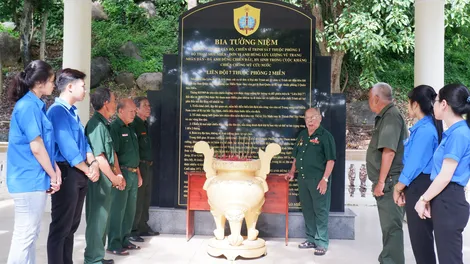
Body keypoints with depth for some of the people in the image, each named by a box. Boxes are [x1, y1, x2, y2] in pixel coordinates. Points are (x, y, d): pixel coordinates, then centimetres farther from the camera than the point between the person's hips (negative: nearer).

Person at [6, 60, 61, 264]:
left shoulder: (35, 105, 12)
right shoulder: (29, 106, -16)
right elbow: (36, 148, -18)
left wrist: (55, 170, 7)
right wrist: (53, 175, -9)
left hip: (33, 178, 10)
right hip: (30, 179, -10)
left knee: (29, 234, 17)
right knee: (25, 235, -1)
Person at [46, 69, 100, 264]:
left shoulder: (73, 112, 15)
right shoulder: (57, 111, -14)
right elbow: (67, 147, -19)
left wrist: (94, 163, -3)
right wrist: (88, 170, -10)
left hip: (80, 174, 9)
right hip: (67, 173, -9)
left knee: (72, 225, 17)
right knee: (61, 227, -1)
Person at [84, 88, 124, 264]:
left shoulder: (105, 124, 13)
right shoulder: (96, 124, -17)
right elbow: (98, 157, -21)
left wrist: (117, 175, 12)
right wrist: (114, 178, -13)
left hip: (106, 177, 10)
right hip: (99, 177, -10)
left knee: (102, 217, 17)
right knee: (97, 218, -2)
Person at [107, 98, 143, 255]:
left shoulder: (131, 128, 16)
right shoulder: (114, 127, -11)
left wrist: (138, 174, 19)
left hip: (133, 174, 9)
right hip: (122, 173, -9)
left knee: (130, 210, 14)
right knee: (117, 210, -2)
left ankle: (125, 241, 25)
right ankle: (114, 245, 7)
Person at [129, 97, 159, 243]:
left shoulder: (145, 124, 15)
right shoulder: (133, 124, -13)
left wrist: (150, 162, 17)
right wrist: (137, 166, -18)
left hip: (148, 166, 9)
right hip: (138, 166, -9)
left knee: (146, 199, 15)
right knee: (137, 199, -3)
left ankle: (143, 227, 26)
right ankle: (132, 231, 7)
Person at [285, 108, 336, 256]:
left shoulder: (325, 136, -7)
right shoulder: (302, 136, 13)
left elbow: (330, 160, -12)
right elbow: (296, 156, 23)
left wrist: (325, 179, -18)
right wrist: (292, 172, 16)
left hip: (318, 180, -7)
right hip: (303, 179, 7)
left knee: (320, 211, 1)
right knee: (307, 210, 14)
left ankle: (322, 243, 11)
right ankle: (311, 239, 26)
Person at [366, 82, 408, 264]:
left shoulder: (391, 116, -14)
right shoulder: (385, 117, 17)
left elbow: (389, 151, -23)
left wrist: (381, 181, -22)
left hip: (390, 182, -10)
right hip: (387, 182, 10)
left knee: (391, 226, -4)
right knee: (389, 225, 18)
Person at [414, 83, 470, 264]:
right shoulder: (454, 132, 12)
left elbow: (445, 177, -18)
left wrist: (423, 199, -9)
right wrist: (429, 199, 13)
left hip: (449, 201, -10)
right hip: (444, 200, 10)